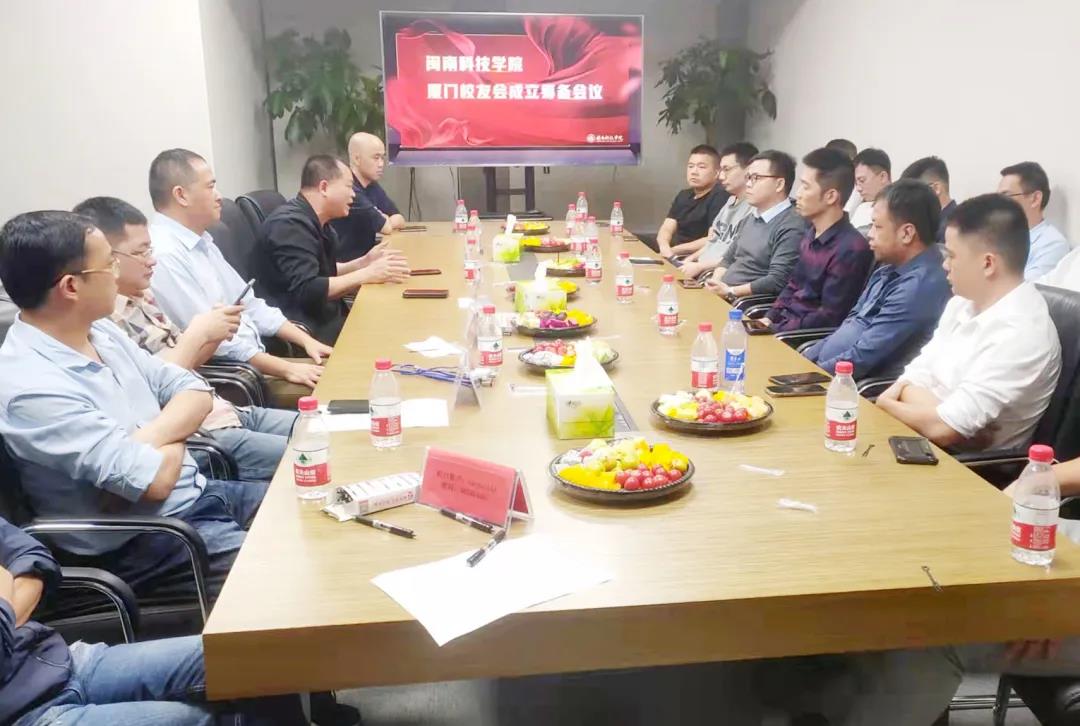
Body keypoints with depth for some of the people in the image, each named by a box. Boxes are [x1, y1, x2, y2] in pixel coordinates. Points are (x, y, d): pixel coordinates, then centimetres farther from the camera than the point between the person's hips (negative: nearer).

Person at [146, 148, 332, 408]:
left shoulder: (201, 242, 12)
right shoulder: (163, 255, -20)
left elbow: (247, 303, 17)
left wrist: (306, 341, 6)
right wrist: (286, 370, -18)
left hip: (254, 361, 9)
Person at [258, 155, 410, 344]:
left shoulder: (316, 222, 12)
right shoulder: (290, 224, -18)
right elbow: (306, 291, -27)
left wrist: (365, 262, 4)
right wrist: (368, 274, -22)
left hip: (327, 319, 10)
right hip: (306, 333, -9)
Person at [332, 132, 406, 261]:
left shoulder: (372, 185, 9)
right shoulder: (347, 188, -20)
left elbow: (400, 220, 7)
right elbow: (385, 228, -16)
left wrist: (383, 221, -10)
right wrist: (383, 220, 4)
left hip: (364, 258, 8)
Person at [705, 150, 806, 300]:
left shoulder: (791, 227, -13)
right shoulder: (754, 217, 18)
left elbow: (776, 282, -20)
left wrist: (730, 292, -17)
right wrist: (714, 284, 2)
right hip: (720, 296, 9)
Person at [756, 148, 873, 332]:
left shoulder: (851, 249, -19)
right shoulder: (812, 234, 10)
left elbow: (829, 319, -19)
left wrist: (774, 330, -18)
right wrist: (768, 319, 2)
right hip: (784, 323, 8)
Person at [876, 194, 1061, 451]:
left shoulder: (1019, 335, -23)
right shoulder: (963, 302, 4)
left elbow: (942, 428, -26)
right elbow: (917, 376, 3)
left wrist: (887, 403, -8)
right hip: (923, 441, 7)